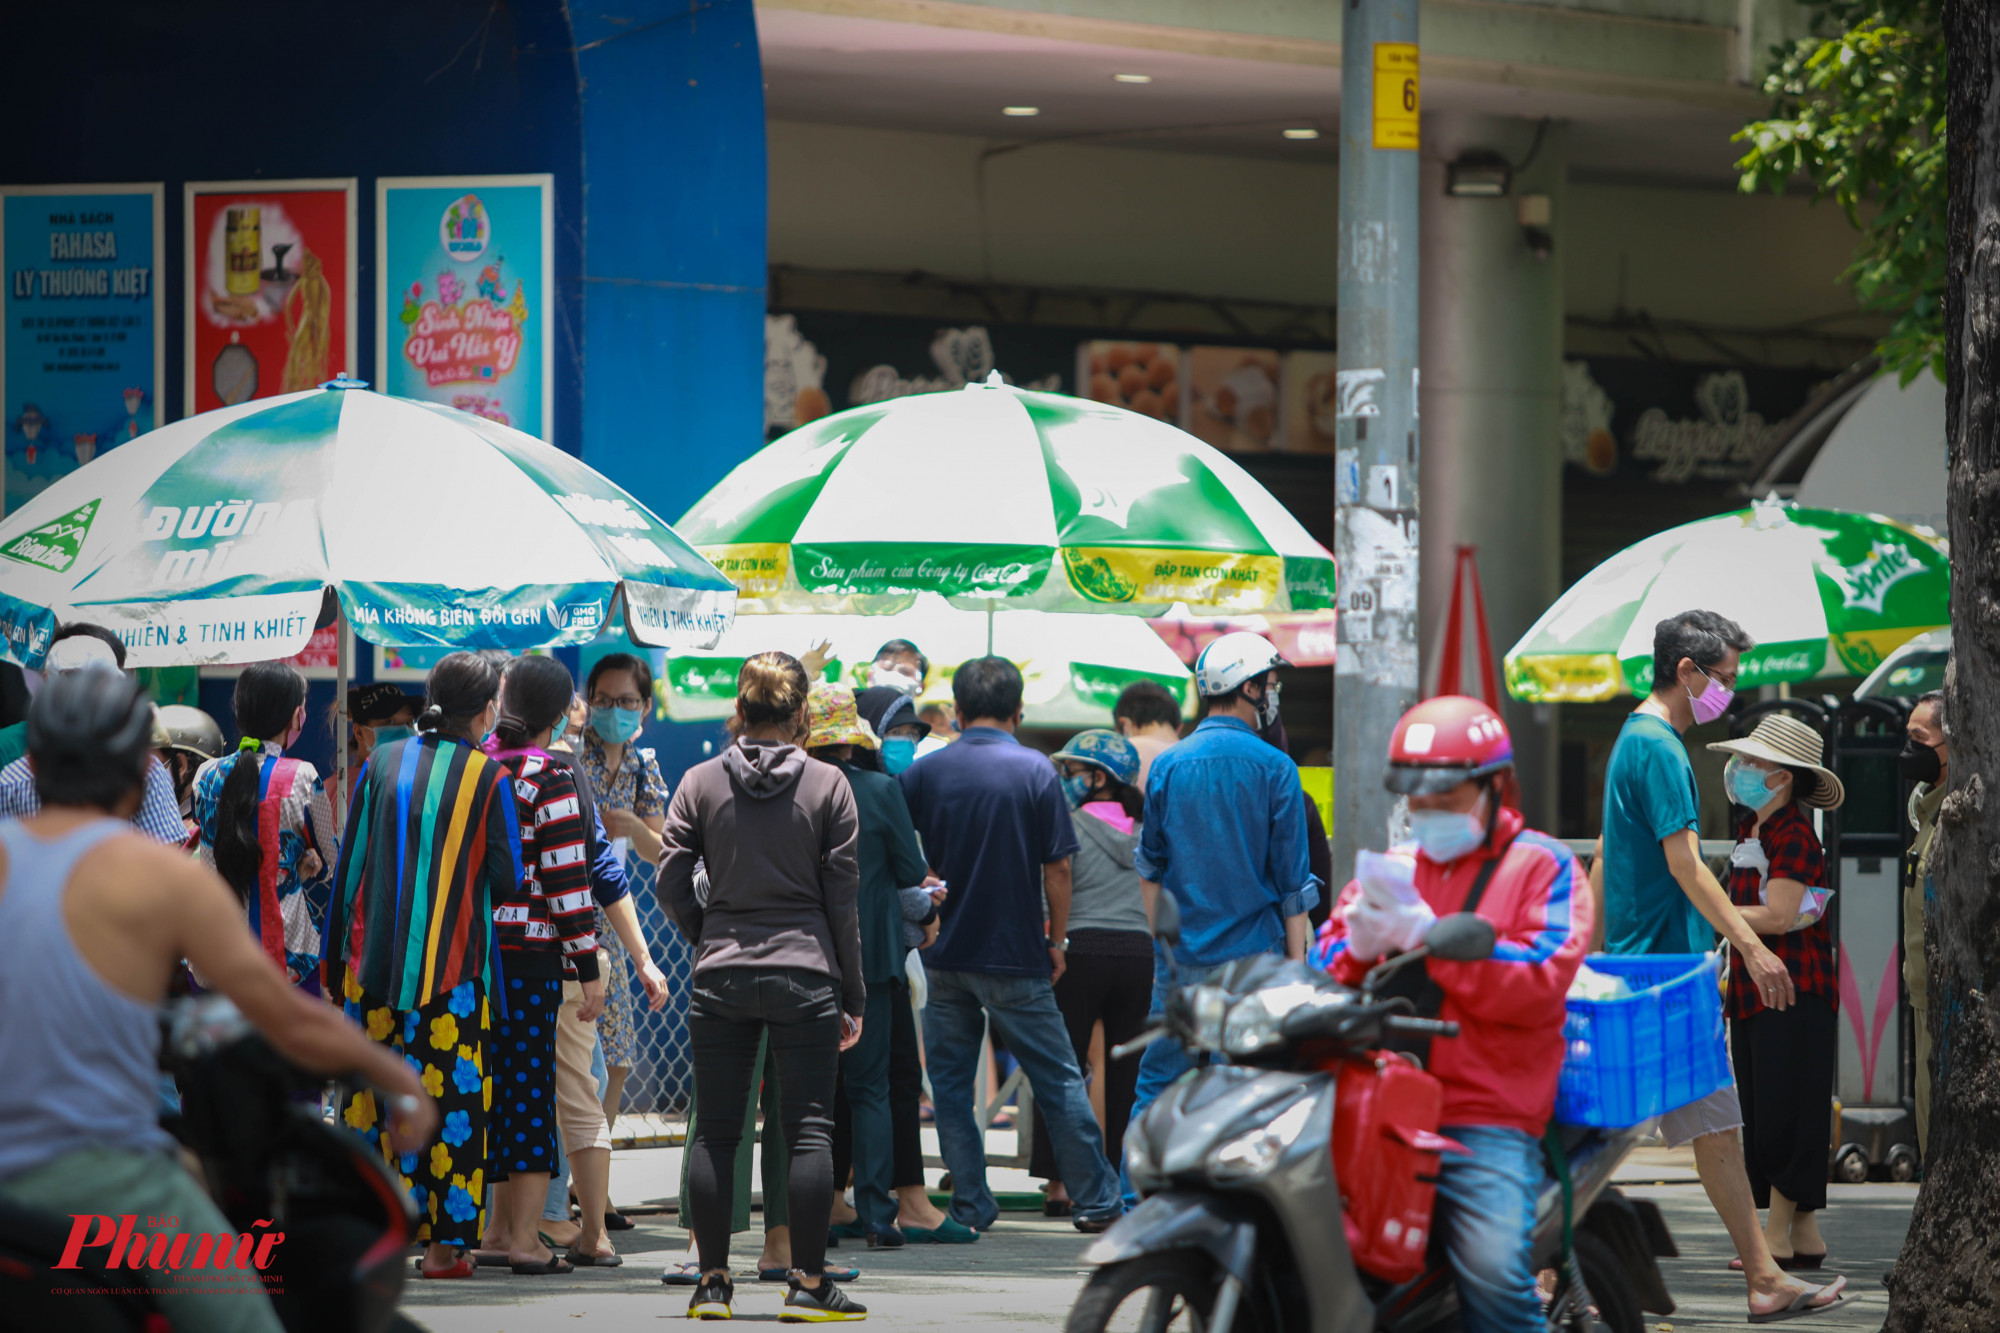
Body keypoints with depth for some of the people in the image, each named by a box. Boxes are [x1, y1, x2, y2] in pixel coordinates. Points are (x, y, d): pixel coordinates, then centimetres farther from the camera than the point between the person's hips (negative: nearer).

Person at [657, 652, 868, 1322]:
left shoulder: (701, 783, 1)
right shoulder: (828, 785, -1)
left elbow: (671, 884, 0)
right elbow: (843, 898, 0)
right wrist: (853, 995, 6)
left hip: (721, 979, 1)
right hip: (804, 974, -1)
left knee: (715, 1133, 7)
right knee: (809, 1130, 2)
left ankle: (713, 1281, 7)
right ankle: (808, 1283, -1)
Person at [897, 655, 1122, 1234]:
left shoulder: (922, 773, -1)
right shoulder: (1034, 771, -7)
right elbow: (1057, 865, -7)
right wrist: (1056, 940, 4)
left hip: (945, 953, 2)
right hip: (1015, 957, -2)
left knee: (950, 1083, 10)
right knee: (1058, 1078, 7)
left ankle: (970, 1205, 8)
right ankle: (1095, 1199, 11)